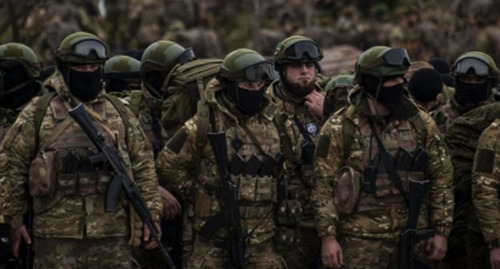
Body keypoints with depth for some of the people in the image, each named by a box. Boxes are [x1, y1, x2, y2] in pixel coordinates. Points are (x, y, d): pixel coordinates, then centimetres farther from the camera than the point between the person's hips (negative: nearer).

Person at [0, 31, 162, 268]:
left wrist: (151, 214, 4)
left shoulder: (119, 113, 12)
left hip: (113, 233, 2)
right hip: (56, 236, -2)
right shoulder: (38, 113, 4)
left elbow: (143, 164, 12)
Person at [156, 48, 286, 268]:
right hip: (216, 233, -4)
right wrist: (199, 196, 1)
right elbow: (168, 164, 0)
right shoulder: (205, 123, -4)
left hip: (261, 238, 4)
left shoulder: (270, 124, 8)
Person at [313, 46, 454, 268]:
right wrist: (328, 237, -11)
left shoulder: (420, 124, 6)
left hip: (413, 240, 4)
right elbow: (323, 185, -5)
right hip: (361, 242, -3)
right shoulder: (341, 127, -4)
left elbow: (441, 178, 9)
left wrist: (441, 231, 4)